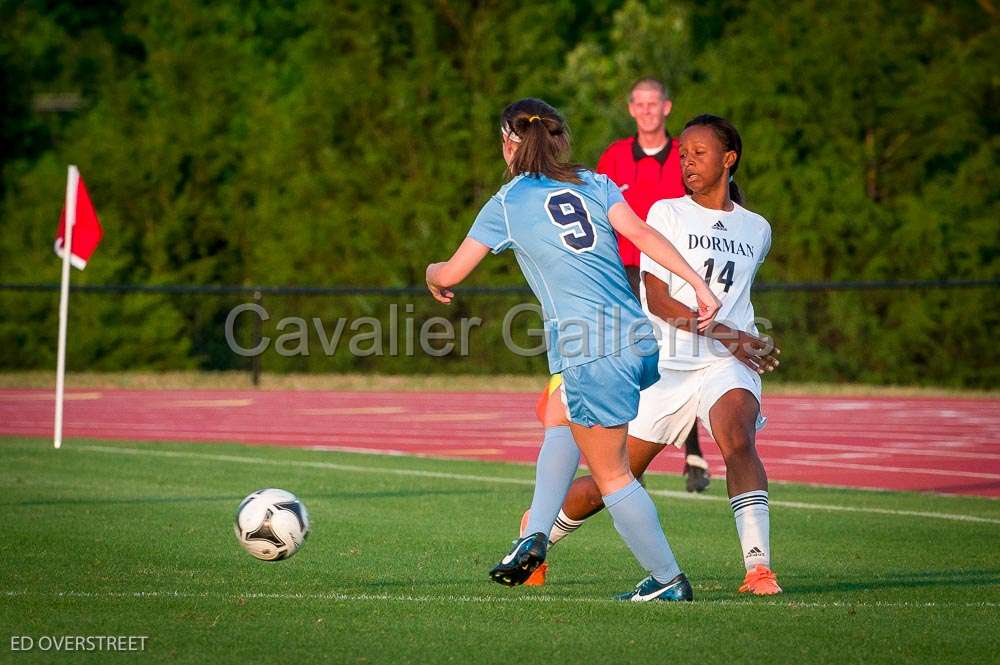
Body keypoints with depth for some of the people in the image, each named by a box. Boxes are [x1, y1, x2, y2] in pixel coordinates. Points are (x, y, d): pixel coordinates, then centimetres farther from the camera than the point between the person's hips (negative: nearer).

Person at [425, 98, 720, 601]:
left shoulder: (506, 204, 6)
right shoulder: (594, 183, 16)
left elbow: (451, 273, 11)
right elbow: (639, 231, 0)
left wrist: (433, 275, 34)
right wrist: (699, 284, -4)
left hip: (589, 352, -6)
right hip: (639, 341, 6)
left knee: (610, 475, 5)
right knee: (565, 424, 28)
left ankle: (668, 579, 6)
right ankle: (536, 535, 20)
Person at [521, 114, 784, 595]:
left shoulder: (757, 229, 13)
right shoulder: (667, 213, 1)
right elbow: (657, 300, -10)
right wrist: (726, 334, -17)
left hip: (728, 365, 1)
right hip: (664, 367, -1)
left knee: (738, 442, -32)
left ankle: (758, 566, -39)